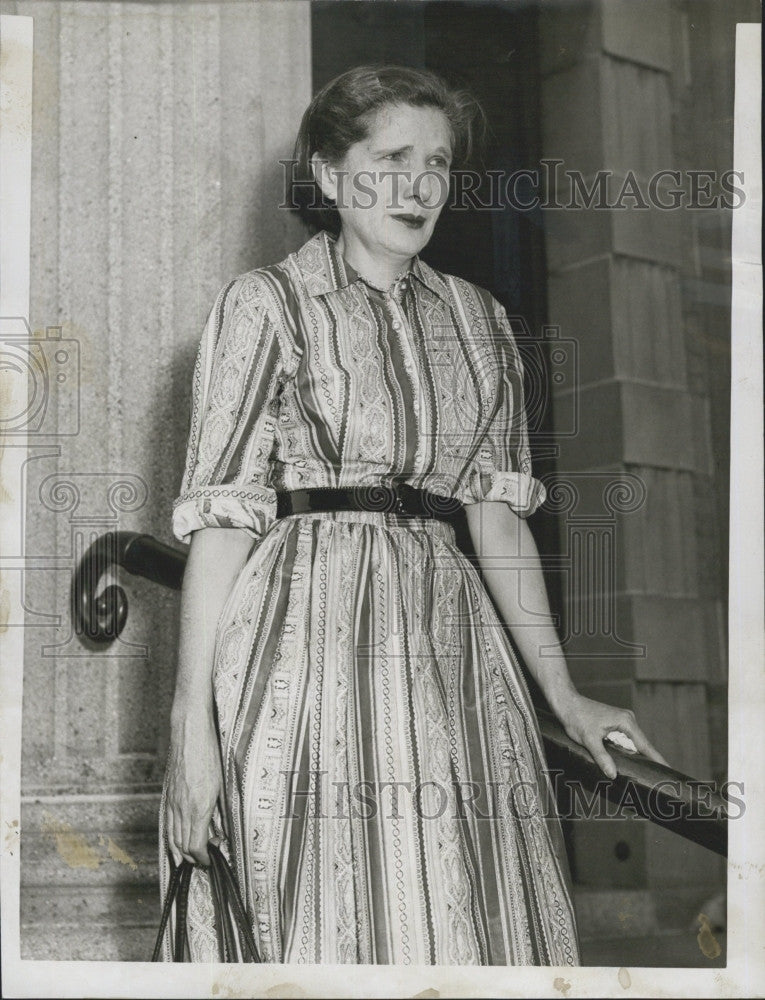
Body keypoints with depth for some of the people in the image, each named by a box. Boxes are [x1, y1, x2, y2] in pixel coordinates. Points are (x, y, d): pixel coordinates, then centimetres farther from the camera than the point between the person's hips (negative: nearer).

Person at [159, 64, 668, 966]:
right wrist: (191, 716, -12)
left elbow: (498, 514, 16)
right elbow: (221, 513, -5)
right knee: (325, 923, -4)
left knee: (469, 925, 3)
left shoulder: (477, 320, 16)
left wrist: (563, 694, 12)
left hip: (446, 646, 5)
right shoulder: (265, 305, 2)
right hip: (306, 644, -5)